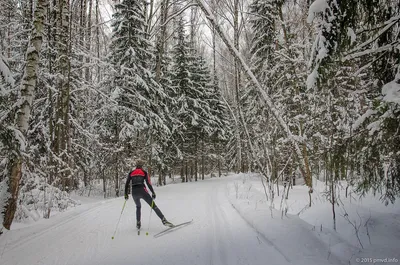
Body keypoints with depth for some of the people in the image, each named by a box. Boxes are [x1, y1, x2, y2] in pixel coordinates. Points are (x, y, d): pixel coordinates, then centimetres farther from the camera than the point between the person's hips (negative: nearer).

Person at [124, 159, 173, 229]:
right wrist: (153, 193, 2)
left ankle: (138, 224, 24)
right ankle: (164, 220, -10)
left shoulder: (131, 173, 13)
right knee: (153, 206, 0)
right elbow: (148, 183, -3)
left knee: (138, 207, 28)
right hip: (142, 191, -3)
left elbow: (126, 184, 12)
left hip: (134, 193, 3)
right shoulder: (144, 172, 6)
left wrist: (126, 194, 21)